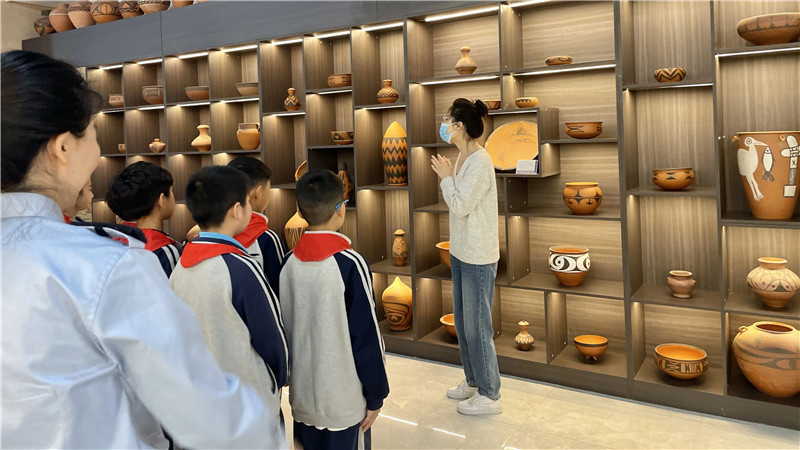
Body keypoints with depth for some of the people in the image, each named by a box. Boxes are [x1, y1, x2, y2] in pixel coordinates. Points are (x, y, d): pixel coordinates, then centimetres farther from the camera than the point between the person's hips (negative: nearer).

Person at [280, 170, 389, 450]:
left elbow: (283, 326, 6)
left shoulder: (288, 262, -4)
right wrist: (376, 395, -4)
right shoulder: (350, 264, -19)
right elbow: (366, 336, -15)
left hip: (302, 394, 5)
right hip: (343, 398, -5)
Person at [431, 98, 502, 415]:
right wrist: (446, 176, 4)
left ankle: (489, 396, 16)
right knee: (462, 321, 19)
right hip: (460, 252, 10)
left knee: (477, 326, 1)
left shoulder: (480, 162, -20)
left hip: (478, 257, -10)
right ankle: (473, 381, 36)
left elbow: (460, 206, -19)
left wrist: (446, 176, -11)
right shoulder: (462, 157, 8)